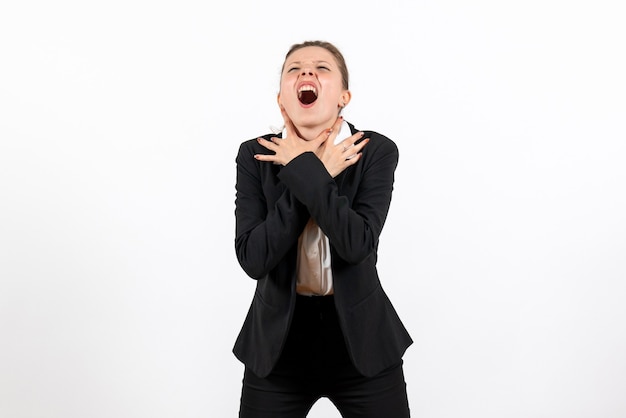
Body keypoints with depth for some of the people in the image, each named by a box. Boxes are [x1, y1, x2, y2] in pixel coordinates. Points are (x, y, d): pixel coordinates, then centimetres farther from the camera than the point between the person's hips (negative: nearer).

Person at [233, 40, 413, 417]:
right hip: (278, 339, 1)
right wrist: (318, 174, -18)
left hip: (361, 337, 0)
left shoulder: (375, 151, -9)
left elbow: (357, 245, -21)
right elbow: (253, 259, -16)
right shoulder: (255, 156, -6)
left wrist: (303, 170, -20)